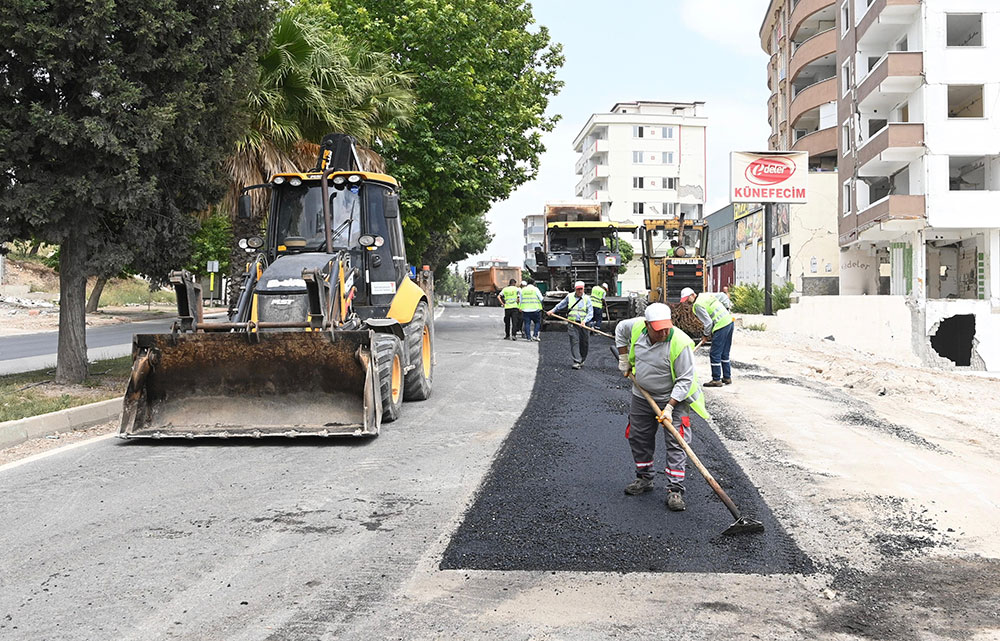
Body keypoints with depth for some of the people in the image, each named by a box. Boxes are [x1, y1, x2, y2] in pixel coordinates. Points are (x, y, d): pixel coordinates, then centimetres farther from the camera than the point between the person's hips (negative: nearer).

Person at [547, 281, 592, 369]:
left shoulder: (587, 298, 2)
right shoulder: (569, 297, 8)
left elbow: (590, 313, -3)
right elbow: (561, 305, 25)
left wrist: (585, 320, -18)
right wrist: (553, 311, 25)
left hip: (584, 324, 0)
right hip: (572, 324, 0)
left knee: (584, 344, 5)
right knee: (574, 342, -10)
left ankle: (581, 360, 25)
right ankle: (576, 362, -12)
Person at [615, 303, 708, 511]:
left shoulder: (680, 344, -29)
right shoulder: (637, 327, -15)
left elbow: (685, 380, -24)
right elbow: (620, 330, 10)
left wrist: (669, 407, -28)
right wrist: (624, 359, 9)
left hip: (674, 398, -5)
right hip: (642, 396, 5)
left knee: (676, 443, -8)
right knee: (638, 438, 14)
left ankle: (675, 490, -3)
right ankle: (644, 479, 32)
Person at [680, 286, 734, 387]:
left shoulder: (698, 305, -13)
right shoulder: (707, 294, 14)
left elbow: (708, 323, -14)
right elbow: (724, 297, 21)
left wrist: (706, 335, 1)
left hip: (721, 326, -10)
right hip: (729, 321, 10)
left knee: (715, 354, -2)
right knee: (725, 353, 17)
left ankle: (716, 380, 1)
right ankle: (727, 378, 22)